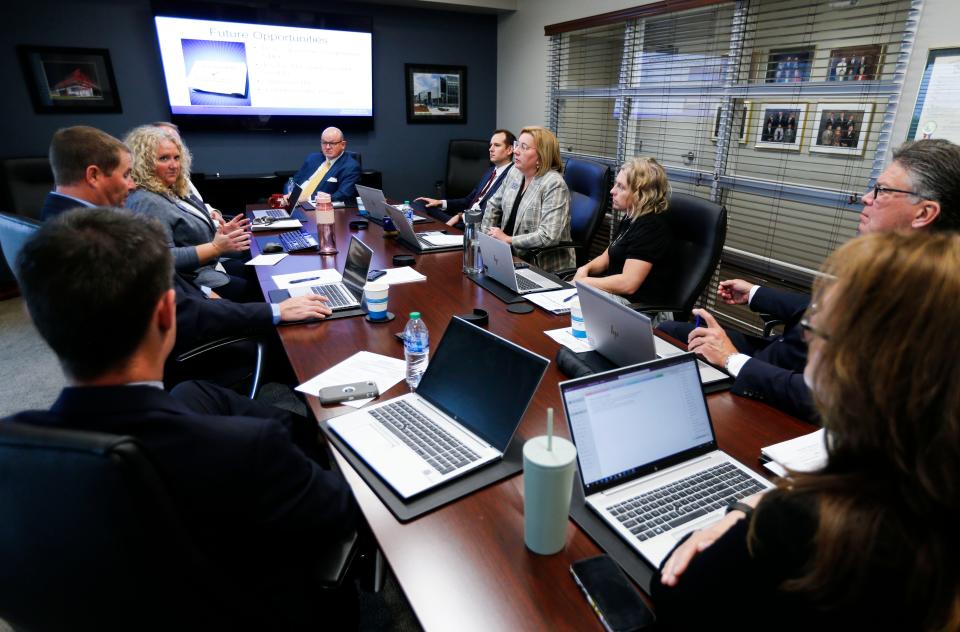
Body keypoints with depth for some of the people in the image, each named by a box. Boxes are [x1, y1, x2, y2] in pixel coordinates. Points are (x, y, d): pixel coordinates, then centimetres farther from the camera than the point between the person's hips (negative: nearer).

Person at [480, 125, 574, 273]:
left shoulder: (554, 184, -18)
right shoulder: (514, 172, 5)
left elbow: (549, 236, -26)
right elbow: (493, 205, 18)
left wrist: (509, 240, -19)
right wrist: (486, 235, 4)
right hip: (512, 256, 7)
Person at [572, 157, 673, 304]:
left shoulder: (651, 226, -19)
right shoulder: (631, 218, 11)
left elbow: (628, 284, -26)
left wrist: (581, 282, -16)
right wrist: (585, 269, -2)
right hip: (610, 293, 9)